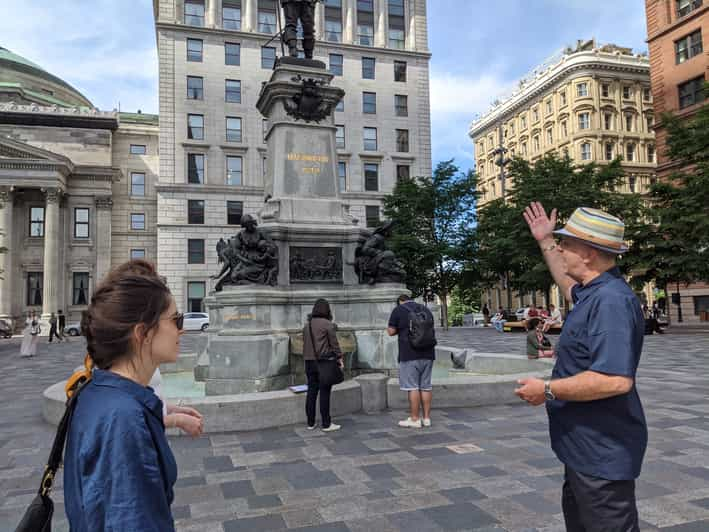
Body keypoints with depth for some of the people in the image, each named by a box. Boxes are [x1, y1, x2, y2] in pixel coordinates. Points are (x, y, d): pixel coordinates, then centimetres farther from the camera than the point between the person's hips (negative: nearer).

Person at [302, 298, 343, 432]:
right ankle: (326, 424, 4)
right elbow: (334, 344, -8)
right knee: (324, 393, -1)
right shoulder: (328, 324, -8)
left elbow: (305, 344, 13)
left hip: (309, 362, 6)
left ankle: (310, 423, 16)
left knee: (311, 392, 10)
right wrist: (339, 358, 0)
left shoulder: (307, 325, 10)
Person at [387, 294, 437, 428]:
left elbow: (391, 331, -3)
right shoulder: (425, 309, 16)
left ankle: (415, 419, 0)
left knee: (412, 387, -2)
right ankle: (426, 418, 13)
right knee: (426, 386, 9)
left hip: (410, 354, -6)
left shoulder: (398, 310, -1)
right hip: (427, 353, 6)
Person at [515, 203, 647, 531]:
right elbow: (570, 288, 31)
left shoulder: (611, 300, -27)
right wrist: (545, 243, 29)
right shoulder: (596, 292, 6)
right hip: (587, 448, 11)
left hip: (602, 453, -11)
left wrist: (548, 390, -24)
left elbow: (615, 380, -35)